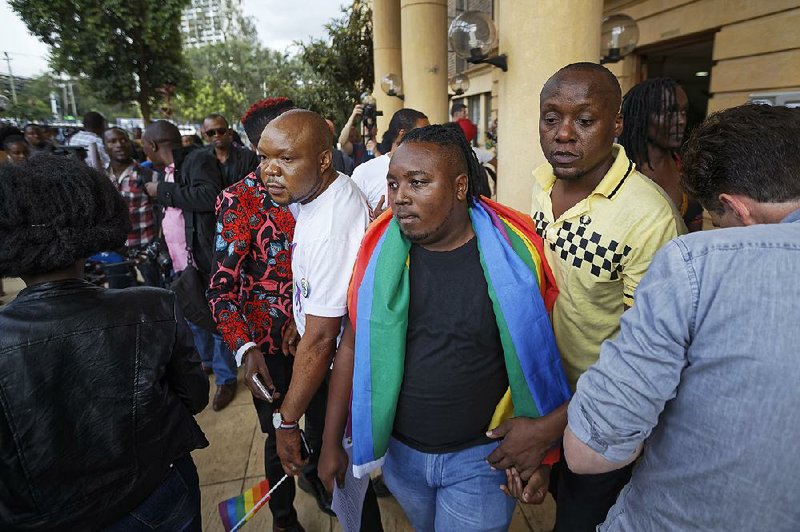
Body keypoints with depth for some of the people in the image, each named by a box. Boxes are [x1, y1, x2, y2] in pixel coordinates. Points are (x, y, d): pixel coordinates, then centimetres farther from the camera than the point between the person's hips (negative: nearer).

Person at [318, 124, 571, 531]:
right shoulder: (381, 253, -11)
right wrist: (331, 442, 1)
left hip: (481, 456, -3)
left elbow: (539, 354, -7)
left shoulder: (514, 252, -17)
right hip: (400, 451, 3)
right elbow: (353, 346, -3)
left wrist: (539, 454, -5)